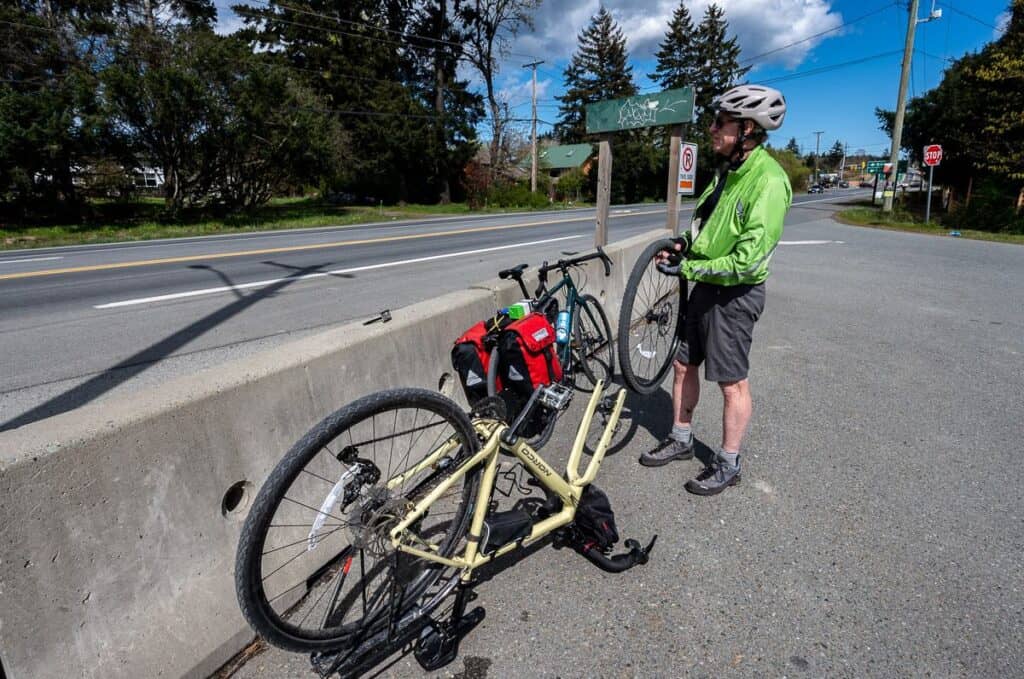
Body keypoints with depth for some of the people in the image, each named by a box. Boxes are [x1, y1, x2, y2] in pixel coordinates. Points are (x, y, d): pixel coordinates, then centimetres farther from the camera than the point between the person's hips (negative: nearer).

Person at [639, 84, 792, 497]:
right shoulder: (728, 171, 8)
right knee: (683, 365, 15)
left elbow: (748, 262, -25)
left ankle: (728, 465, 21)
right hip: (705, 288, 9)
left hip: (735, 294, -9)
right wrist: (682, 247, 1)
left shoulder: (768, 182, -21)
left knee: (732, 383, 3)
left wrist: (687, 269, -20)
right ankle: (680, 441, 33)